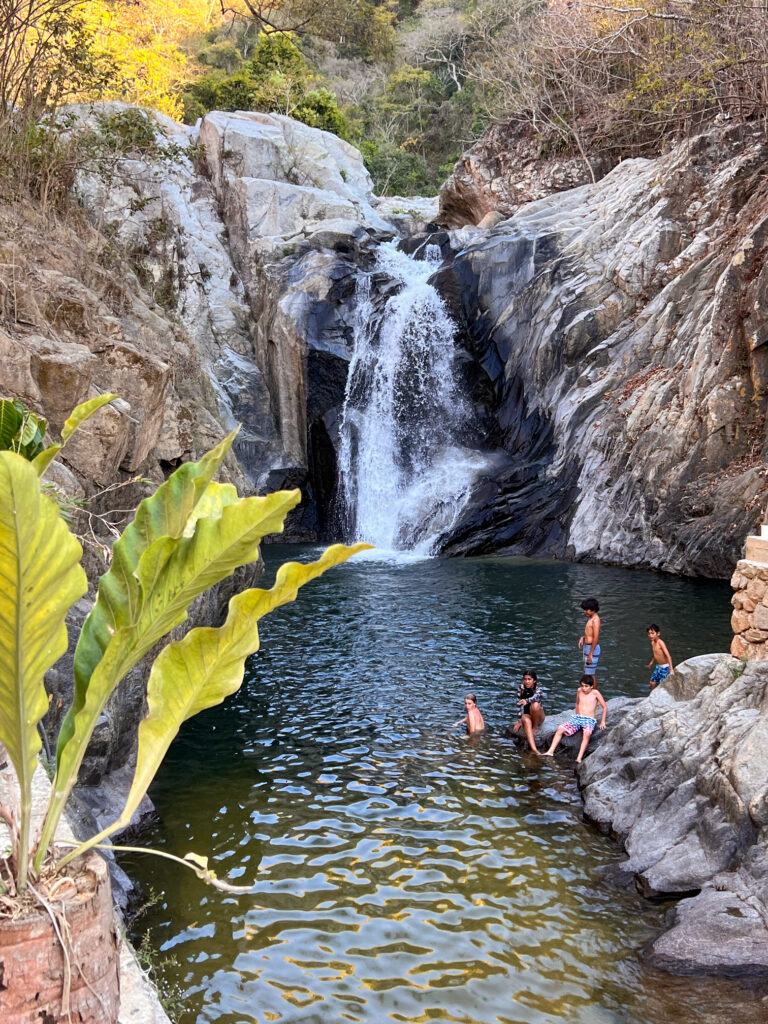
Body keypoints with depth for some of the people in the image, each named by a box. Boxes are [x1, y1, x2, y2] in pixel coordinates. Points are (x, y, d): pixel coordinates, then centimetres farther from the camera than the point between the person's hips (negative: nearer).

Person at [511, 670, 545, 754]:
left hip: (538, 717, -1)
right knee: (526, 721, -36)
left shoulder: (538, 689, -12)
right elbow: (519, 704, -8)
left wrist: (527, 701, -57)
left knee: (535, 705, -34)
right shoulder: (521, 688, -5)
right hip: (527, 715, 1)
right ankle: (534, 749, -53)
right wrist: (520, 719, -17)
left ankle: (535, 727, -11)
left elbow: (536, 697, -36)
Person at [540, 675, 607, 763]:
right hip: (577, 718, 4)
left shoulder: (595, 693, 0)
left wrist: (602, 722, 0)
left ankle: (579, 758, -44)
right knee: (560, 729, -18)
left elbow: (605, 707, 3)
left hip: (589, 720, -4)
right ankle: (550, 752, -16)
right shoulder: (579, 691, 11)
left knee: (587, 733, -37)